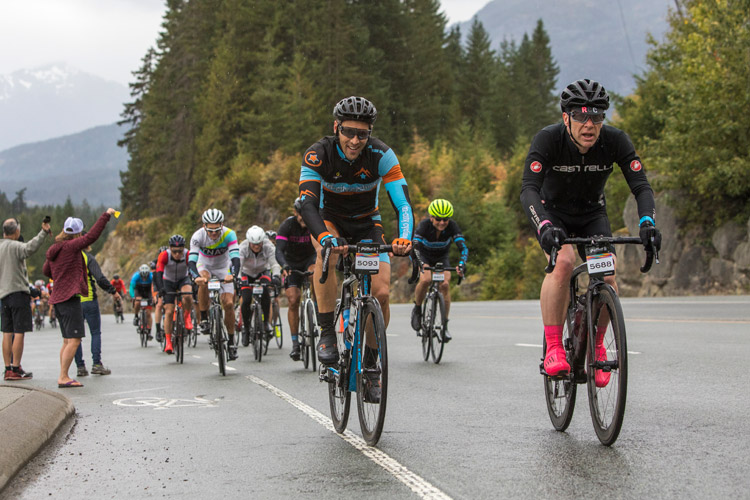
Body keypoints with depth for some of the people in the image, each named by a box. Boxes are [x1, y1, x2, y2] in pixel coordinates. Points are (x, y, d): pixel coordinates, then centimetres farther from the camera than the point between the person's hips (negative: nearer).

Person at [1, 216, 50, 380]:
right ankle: (16, 369, -9)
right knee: (19, 332, -6)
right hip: (18, 292, -7)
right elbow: (30, 248, -32)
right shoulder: (14, 246, -10)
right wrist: (43, 233, -37)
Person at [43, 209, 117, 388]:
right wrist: (106, 215, -10)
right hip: (70, 298, -9)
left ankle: (63, 377, 12)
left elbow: (46, 271, 26)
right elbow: (92, 236, -16)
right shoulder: (70, 246, -12)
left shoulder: (54, 249, 13)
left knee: (67, 341, 13)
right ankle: (63, 378, -12)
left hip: (58, 298, 9)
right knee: (74, 340, -10)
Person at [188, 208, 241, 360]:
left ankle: (231, 341, 3)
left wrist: (233, 275, -57)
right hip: (205, 266, 0)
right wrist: (196, 276, -56)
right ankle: (204, 320, -21)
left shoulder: (229, 235, -29)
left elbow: (235, 258, -38)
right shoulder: (198, 236, -28)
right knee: (203, 282, -36)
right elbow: (191, 260, -36)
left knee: (229, 303, -12)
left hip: (223, 268, 0)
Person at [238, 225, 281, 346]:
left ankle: (266, 321, -15)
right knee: (246, 301, -18)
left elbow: (275, 264, -38)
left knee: (265, 291, -31)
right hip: (247, 274, 0)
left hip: (263, 272, 0)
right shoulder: (243, 248, -30)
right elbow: (237, 264, -40)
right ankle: (246, 328, 5)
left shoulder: (268, 246, -28)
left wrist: (276, 276, -57)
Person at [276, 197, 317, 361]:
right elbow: (279, 251, -30)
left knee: (315, 273, -35)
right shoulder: (287, 225, -22)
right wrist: (284, 266, -49)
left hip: (310, 259, 1)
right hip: (291, 263, -1)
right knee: (293, 301, -12)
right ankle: (295, 343, -5)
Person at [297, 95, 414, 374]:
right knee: (328, 252, -37)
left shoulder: (382, 155, -24)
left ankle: (370, 359, 7)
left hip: (366, 223, 1)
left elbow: (402, 203, -29)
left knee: (381, 292, -16)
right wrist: (324, 238, -57)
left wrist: (404, 238, -50)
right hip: (329, 220, -1)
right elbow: (307, 203, -37)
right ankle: (326, 333, -29)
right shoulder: (318, 154, -26)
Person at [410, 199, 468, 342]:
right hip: (424, 256, -2)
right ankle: (417, 309, -4)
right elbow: (414, 247, -40)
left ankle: (445, 326, -11)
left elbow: (463, 247, -35)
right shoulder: (424, 225, -32)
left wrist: (462, 264, -54)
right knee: (425, 280, -31)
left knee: (445, 284, -21)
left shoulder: (452, 226, -28)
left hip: (442, 258, 2)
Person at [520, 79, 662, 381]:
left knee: (607, 276, -18)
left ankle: (596, 345, 6)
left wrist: (647, 222, -45)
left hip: (592, 214, 2)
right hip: (552, 212, -2)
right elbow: (528, 189, -37)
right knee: (563, 263, -31)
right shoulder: (548, 139, -29)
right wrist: (545, 226, -55)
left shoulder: (616, 141, -23)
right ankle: (553, 349, -23)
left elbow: (641, 186, -25)